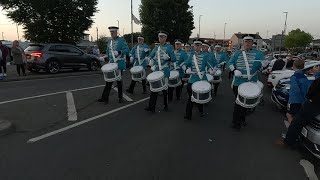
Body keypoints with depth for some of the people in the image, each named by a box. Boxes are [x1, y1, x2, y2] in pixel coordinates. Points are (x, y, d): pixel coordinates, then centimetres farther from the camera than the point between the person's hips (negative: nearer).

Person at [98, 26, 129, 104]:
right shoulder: (109, 41, 13)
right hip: (111, 64, 5)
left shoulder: (121, 40, -5)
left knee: (119, 80, 5)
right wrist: (109, 60, 15)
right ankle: (105, 98, 10)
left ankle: (120, 97, 18)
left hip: (119, 64, -5)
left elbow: (127, 50, -15)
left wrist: (119, 52, -30)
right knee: (109, 81, 5)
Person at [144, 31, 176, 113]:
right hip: (156, 71, 4)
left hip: (164, 71, -4)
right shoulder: (156, 47, 12)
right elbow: (151, 57, 15)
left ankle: (166, 105, 23)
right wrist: (152, 65, 0)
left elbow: (173, 59, -6)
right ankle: (151, 107, 5)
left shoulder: (169, 47, -1)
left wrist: (166, 56, -23)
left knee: (164, 89, 6)